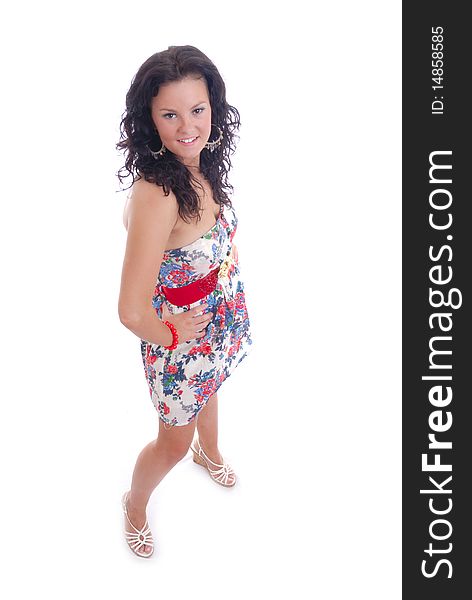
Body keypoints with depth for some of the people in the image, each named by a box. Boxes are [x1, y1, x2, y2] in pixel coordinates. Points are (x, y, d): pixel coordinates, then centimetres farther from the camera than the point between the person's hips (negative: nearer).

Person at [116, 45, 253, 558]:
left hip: (223, 317, 7)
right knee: (174, 441, 17)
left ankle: (209, 453, 67)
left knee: (208, 389, 35)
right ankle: (135, 503, 48)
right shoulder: (155, 193, -37)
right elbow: (132, 311, -39)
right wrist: (168, 337, -22)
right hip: (182, 334, -7)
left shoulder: (203, 166, -12)